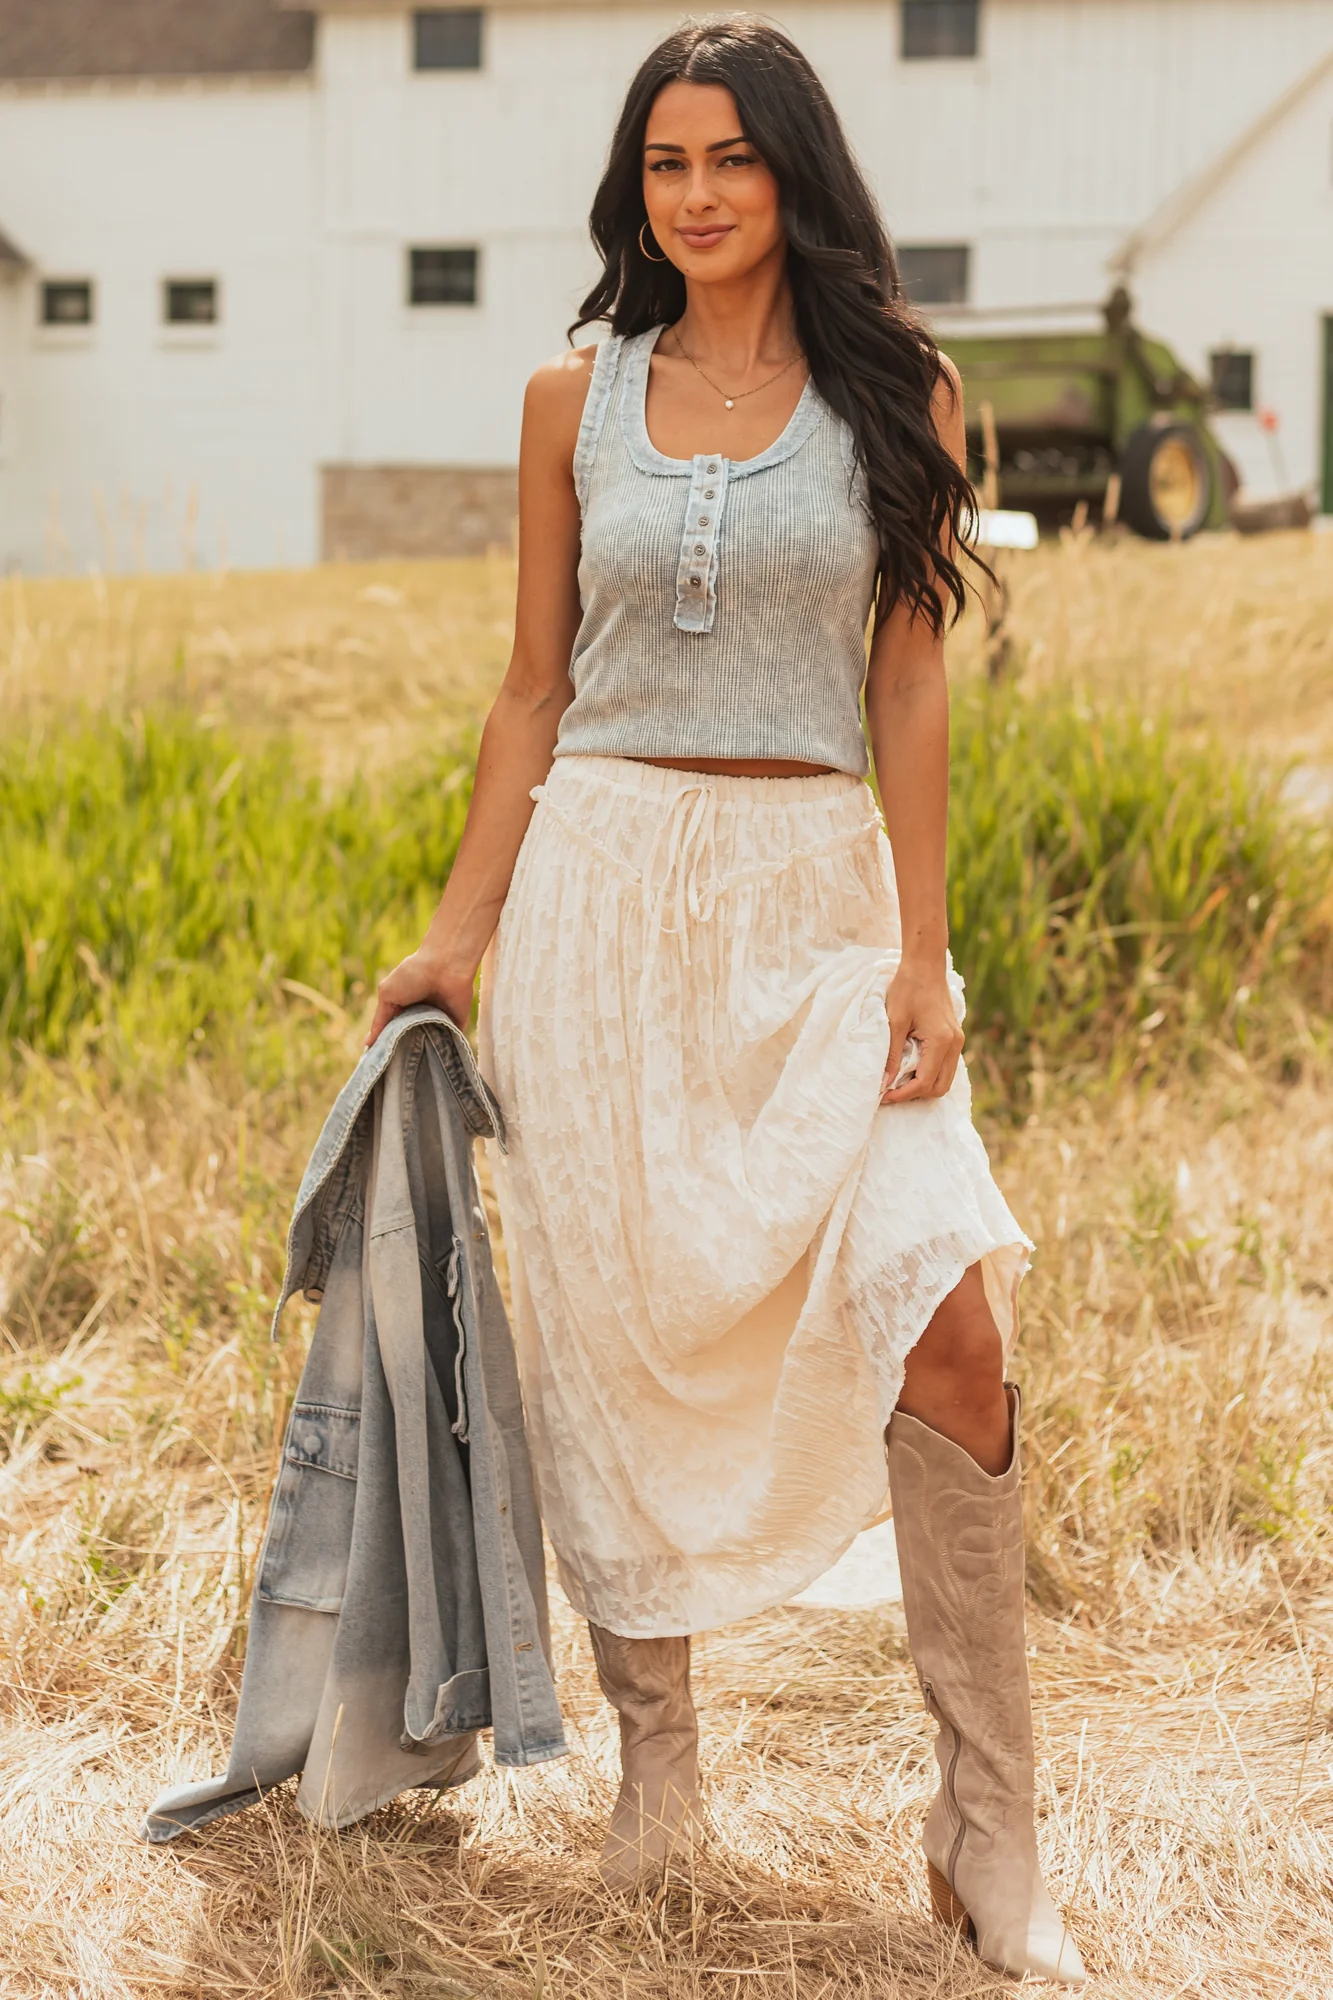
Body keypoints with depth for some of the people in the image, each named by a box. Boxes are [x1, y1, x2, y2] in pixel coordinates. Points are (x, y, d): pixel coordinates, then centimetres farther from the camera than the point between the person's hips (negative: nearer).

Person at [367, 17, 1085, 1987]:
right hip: (603, 886, 2)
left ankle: (991, 1831, -3)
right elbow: (535, 687, 11)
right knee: (616, 1328, 4)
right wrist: (462, 927, 6)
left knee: (947, 1315, -14)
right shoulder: (577, 400, 9)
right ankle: (656, 1752, 22)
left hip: (818, 894, -1)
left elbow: (910, 684, 1)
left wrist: (921, 950, -7)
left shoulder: (897, 395, 5)